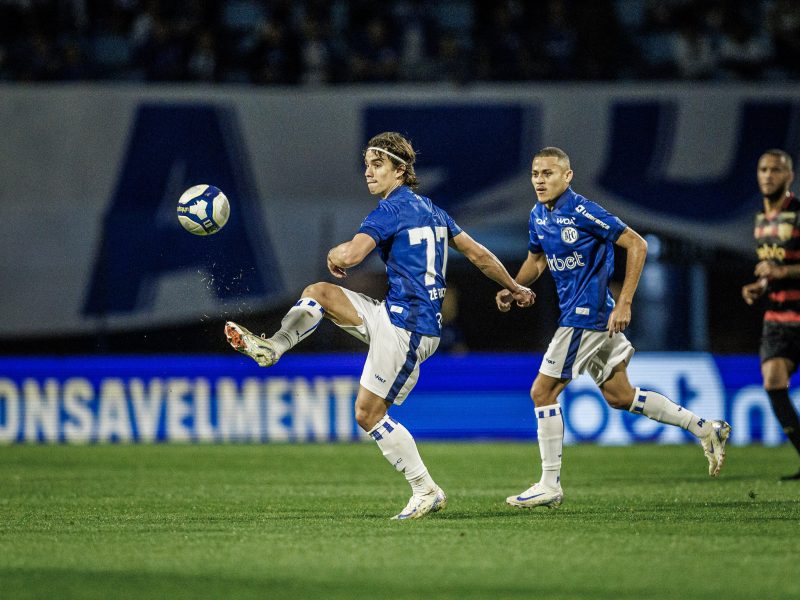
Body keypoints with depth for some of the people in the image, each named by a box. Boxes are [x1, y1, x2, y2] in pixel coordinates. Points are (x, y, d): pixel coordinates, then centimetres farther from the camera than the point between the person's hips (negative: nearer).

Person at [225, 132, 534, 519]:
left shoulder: (392, 208, -12)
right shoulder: (431, 210, 15)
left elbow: (350, 255, -24)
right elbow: (477, 253, 19)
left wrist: (334, 255, -1)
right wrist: (514, 288, 30)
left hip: (406, 327, -9)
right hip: (393, 316, 9)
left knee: (368, 413, -3)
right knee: (318, 293, 8)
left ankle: (426, 492, 1)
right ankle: (270, 348, 11)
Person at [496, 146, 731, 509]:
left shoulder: (582, 213, -17)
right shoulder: (539, 216, 8)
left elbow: (637, 245, -16)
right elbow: (536, 260, 24)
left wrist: (624, 303, -20)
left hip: (585, 316, -9)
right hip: (595, 316, 9)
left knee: (543, 392, -7)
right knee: (618, 395, 14)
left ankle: (549, 485, 0)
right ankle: (707, 429, 20)